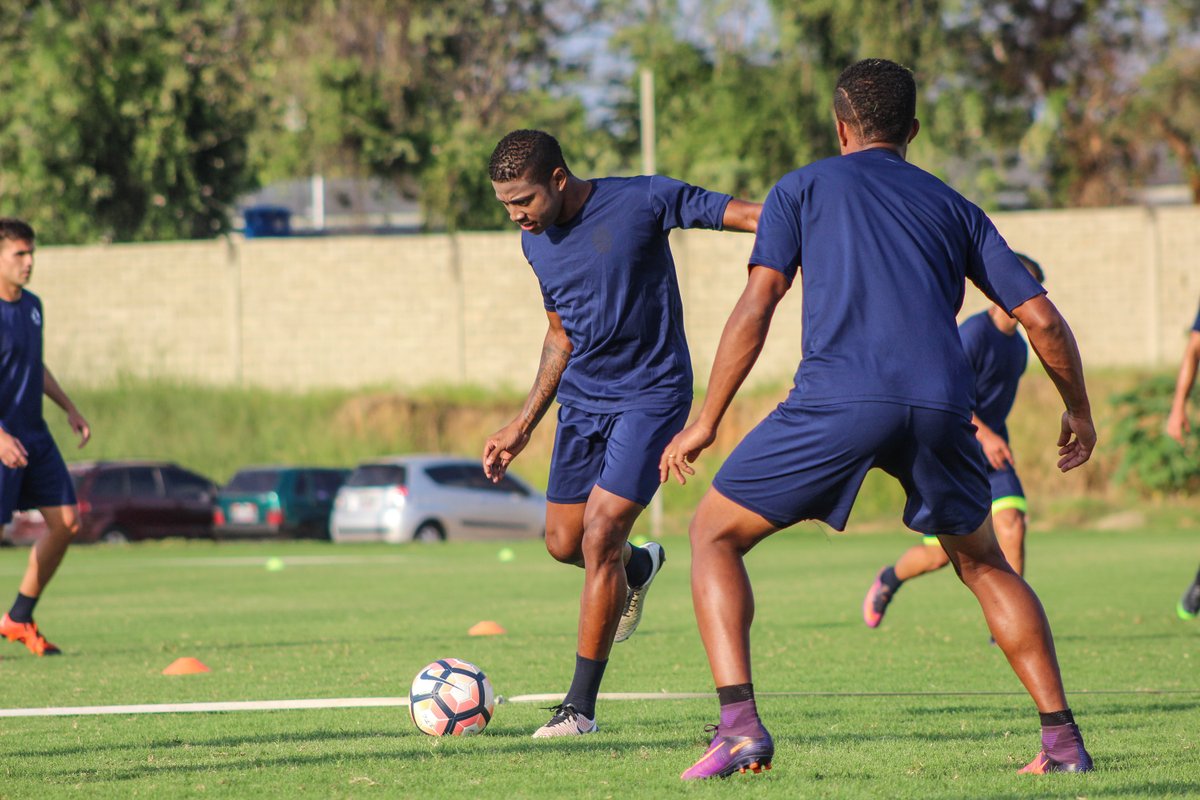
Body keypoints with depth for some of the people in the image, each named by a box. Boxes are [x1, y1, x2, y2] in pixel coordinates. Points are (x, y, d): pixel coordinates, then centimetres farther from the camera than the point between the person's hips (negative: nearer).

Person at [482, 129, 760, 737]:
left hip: (651, 395, -7)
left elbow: (741, 214, -14)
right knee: (564, 544, 7)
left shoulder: (641, 202, -16)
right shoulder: (535, 242, 4)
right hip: (580, 400, 7)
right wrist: (524, 425, 18)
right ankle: (637, 566, 43)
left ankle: (581, 706, -8)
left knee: (599, 536, -16)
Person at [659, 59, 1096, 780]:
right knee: (983, 563, 26)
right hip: (941, 407, 3)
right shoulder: (954, 207, 26)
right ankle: (1063, 740, 15)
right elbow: (1041, 317, 20)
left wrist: (706, 423, 8)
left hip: (839, 398, -3)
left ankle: (740, 725, -7)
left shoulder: (802, 189, 19)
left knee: (715, 533, 12)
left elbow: (758, 305, 6)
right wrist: (1079, 416, 35)